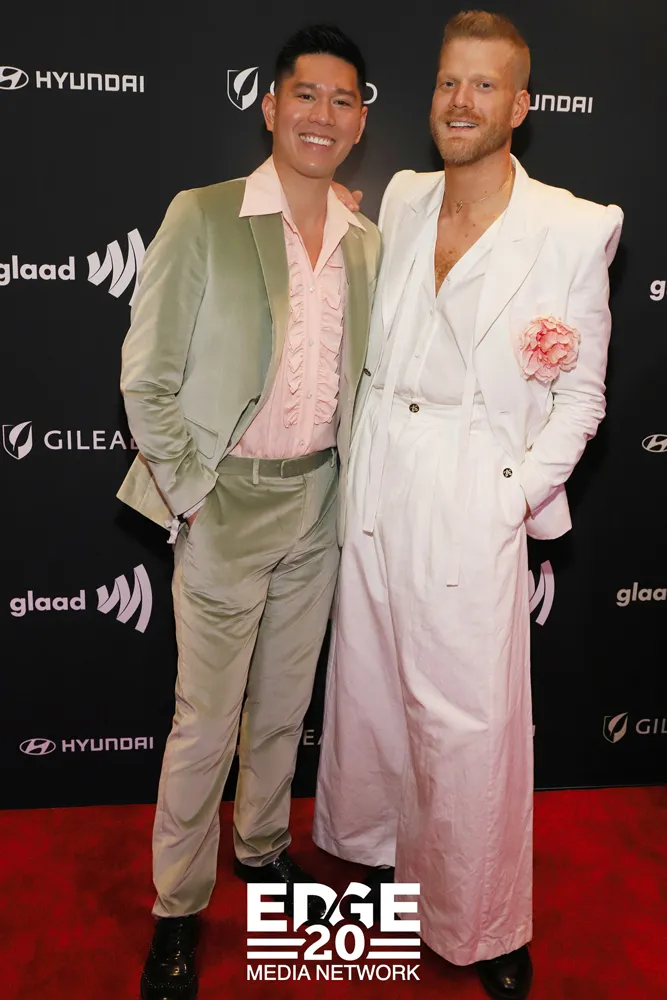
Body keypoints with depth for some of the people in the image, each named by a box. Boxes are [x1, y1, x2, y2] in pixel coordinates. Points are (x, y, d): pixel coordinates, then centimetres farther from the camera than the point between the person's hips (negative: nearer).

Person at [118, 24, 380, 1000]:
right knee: (206, 722, 5)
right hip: (226, 507, -4)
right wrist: (188, 499, -11)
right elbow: (145, 380, -9)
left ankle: (263, 846, 43)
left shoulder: (366, 242, 6)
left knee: (285, 706, 19)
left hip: (319, 504, 5)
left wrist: (347, 480, 4)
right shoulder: (201, 218, -9)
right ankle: (177, 908, 27)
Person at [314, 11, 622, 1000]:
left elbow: (582, 392, -2)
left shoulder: (574, 229, -6)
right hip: (375, 484, 5)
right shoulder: (401, 199, 8)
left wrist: (523, 492, -9)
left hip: (475, 501, -4)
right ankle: (372, 845, 46)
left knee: (470, 721, 4)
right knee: (366, 684, 18)